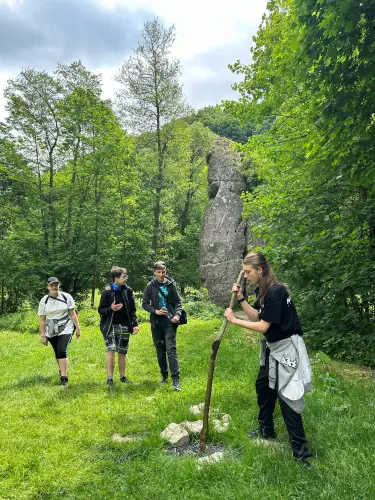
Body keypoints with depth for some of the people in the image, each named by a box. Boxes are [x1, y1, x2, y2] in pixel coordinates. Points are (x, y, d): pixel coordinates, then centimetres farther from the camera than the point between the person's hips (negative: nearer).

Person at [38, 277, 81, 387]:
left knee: (62, 351, -16)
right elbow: (42, 320, 1)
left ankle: (64, 378, -13)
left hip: (65, 329, -3)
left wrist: (78, 328, -2)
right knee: (57, 352, 13)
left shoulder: (66, 297, -4)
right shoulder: (44, 301, -1)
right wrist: (43, 335, -1)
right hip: (51, 331, 3)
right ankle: (62, 370, 37)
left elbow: (72, 314, 0)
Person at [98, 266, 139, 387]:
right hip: (110, 326, -3)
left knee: (122, 352, 9)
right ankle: (109, 378, -3)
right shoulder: (107, 292, -7)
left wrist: (135, 324, 1)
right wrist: (111, 309, -22)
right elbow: (100, 310, -3)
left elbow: (133, 309, 8)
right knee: (110, 350, -12)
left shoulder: (128, 291, 4)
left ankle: (122, 376, 22)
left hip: (124, 326, 4)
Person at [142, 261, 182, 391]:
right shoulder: (151, 286, 1)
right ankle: (164, 376, 25)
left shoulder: (171, 284, 2)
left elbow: (178, 302, 4)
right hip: (156, 322, 2)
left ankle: (175, 380, -8)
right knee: (160, 350, 10)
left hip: (170, 322, -2)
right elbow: (144, 303, 5)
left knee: (171, 349, -9)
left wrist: (177, 314, -13)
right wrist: (155, 311, -10)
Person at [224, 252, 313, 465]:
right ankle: (266, 430, 40)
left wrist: (234, 320, -16)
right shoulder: (262, 290, 4)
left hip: (286, 348, -10)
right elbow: (255, 316, 5)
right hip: (273, 347, 10)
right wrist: (241, 298, -3)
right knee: (263, 385, 21)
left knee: (286, 396, -5)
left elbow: (263, 326, -24)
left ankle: (301, 451, 8)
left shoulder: (275, 292, -26)